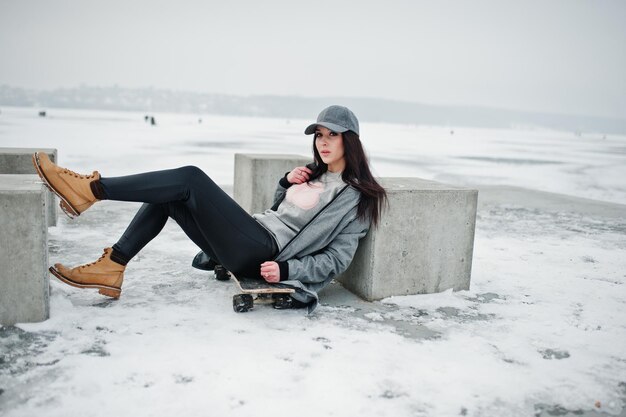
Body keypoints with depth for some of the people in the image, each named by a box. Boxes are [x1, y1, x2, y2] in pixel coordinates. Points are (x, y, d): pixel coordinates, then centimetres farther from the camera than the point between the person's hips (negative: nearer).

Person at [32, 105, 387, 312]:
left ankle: (92, 190, -12)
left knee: (191, 178, -18)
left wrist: (287, 269, -18)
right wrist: (286, 183, 7)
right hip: (249, 240, 8)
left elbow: (338, 258, -8)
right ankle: (111, 269, 1)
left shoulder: (358, 196, -3)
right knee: (166, 198, 1)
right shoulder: (313, 173, 19)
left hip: (262, 254, -8)